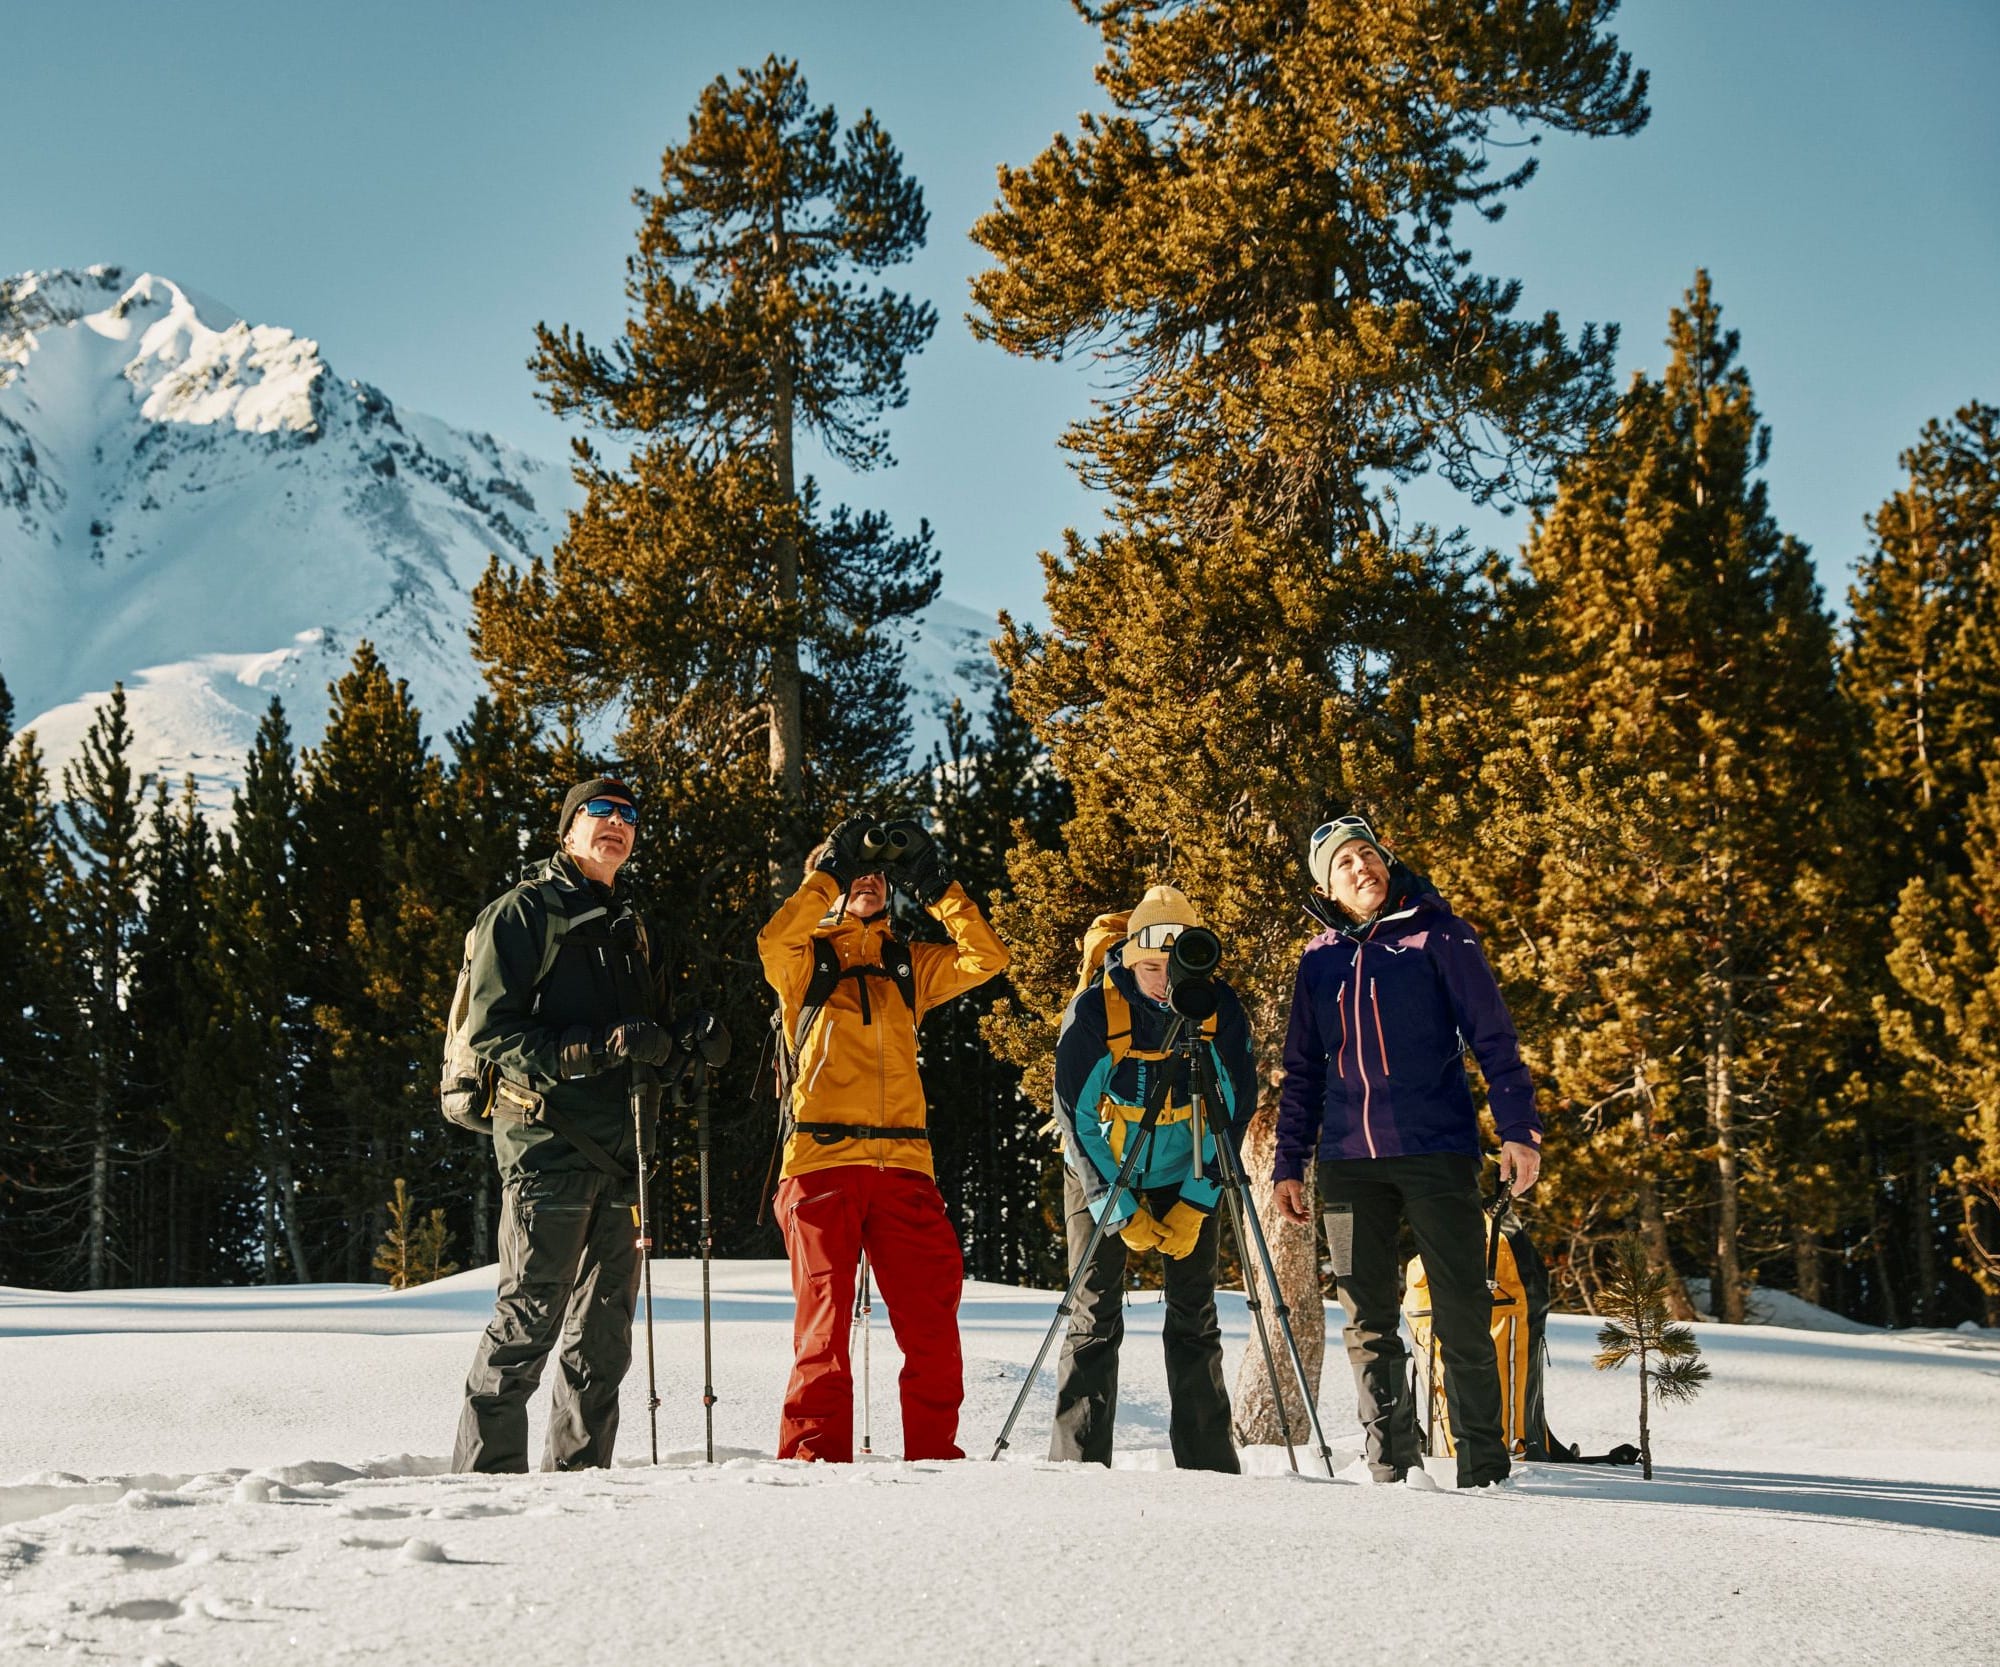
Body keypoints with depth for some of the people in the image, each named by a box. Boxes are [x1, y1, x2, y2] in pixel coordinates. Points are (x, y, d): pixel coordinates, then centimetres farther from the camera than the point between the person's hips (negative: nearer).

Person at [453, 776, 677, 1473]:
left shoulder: (629, 926, 23)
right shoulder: (524, 911, 0)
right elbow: (491, 1032, -10)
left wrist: (683, 1048, 2)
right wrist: (597, 1049, -21)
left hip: (619, 1147, 7)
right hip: (548, 1136, -7)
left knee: (606, 1326, 7)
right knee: (532, 1311, -10)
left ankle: (578, 1471, 14)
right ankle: (485, 1469, -5)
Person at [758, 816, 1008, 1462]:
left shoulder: (909, 966, 22)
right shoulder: (806, 963, 12)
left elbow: (985, 958, 8)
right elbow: (774, 939, -11)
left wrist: (935, 884, 4)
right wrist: (831, 871, -8)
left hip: (903, 1165, 3)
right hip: (820, 1163, -3)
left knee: (931, 1322, -2)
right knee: (824, 1317, -6)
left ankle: (934, 1455, 7)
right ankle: (815, 1457, -2)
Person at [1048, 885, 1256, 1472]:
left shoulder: (1219, 1006, -13)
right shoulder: (1094, 1008, -19)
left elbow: (1235, 1106, -6)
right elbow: (1075, 1115, -14)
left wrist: (1197, 1204, -11)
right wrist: (1119, 1209, -16)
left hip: (1187, 1181, 2)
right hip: (1103, 1179, -2)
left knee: (1194, 1318, 1)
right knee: (1095, 1319, -5)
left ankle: (1208, 1463, 5)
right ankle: (1078, 1463, -1)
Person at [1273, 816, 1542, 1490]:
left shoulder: (1436, 934, 2)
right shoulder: (1319, 960, 14)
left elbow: (1493, 1035, -1)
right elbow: (1303, 1073, 20)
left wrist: (1518, 1127, -10)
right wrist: (1289, 1163, 15)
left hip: (1437, 1150, -4)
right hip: (1349, 1161, 4)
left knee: (1462, 1314, -3)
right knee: (1367, 1321, 5)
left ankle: (1484, 1467, 4)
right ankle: (1390, 1460, 13)